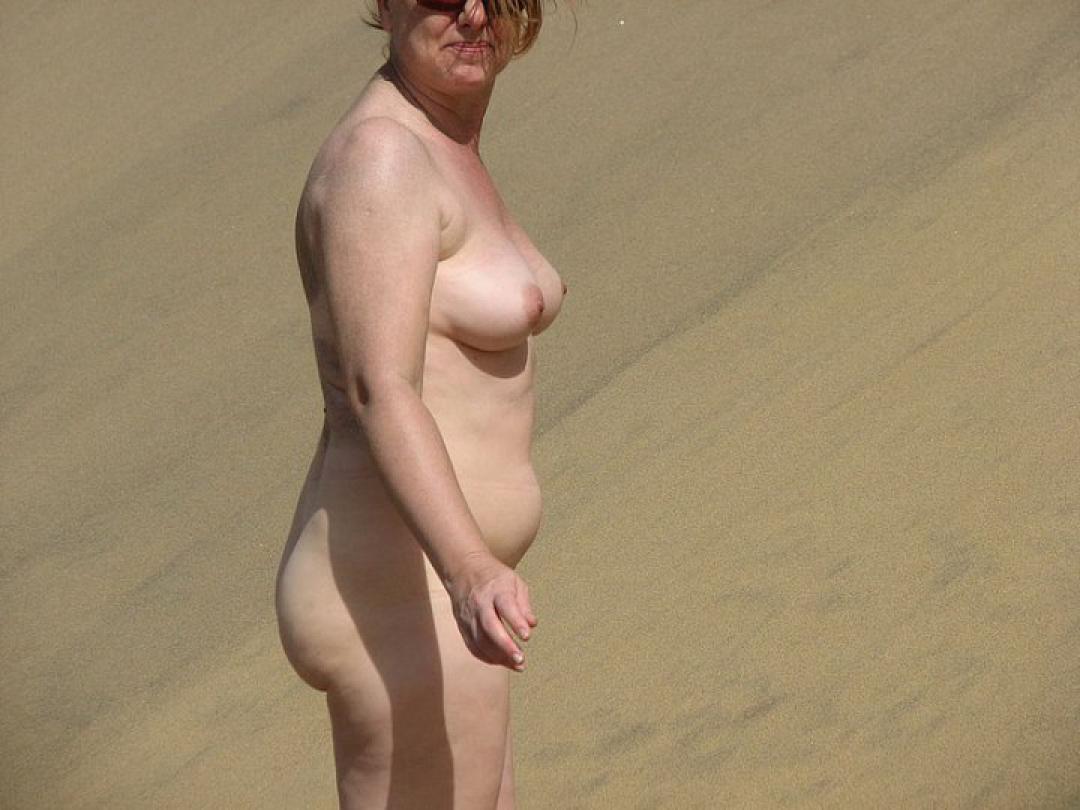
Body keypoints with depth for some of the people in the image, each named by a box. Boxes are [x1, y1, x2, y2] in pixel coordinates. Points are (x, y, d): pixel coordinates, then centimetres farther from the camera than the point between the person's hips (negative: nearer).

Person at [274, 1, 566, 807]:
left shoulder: (441, 146, 12)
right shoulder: (379, 155, -18)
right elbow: (380, 392, -28)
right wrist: (469, 569, -42)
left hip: (442, 580, 10)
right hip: (402, 605, -10)